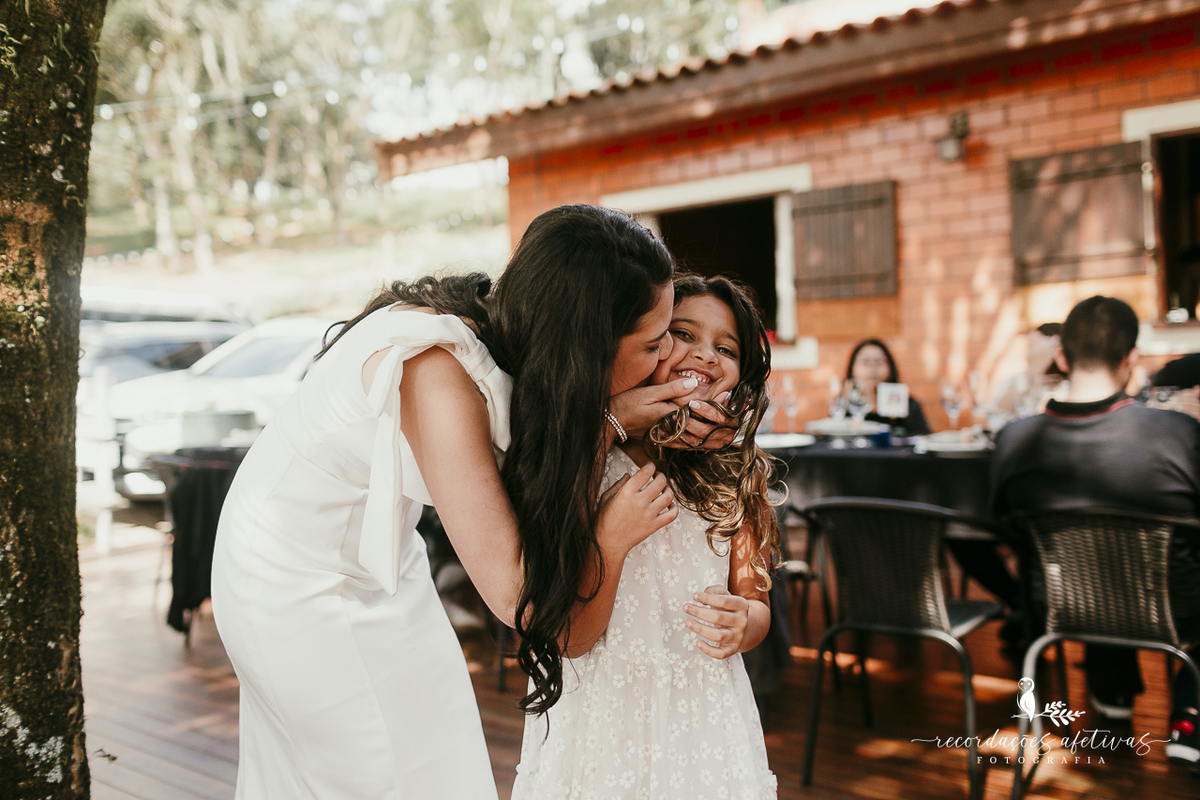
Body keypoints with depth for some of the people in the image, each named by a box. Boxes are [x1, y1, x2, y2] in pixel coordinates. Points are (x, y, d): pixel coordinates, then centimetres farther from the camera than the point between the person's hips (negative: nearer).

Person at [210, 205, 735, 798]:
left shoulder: (494, 321, -15)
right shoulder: (437, 374, -36)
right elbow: (517, 595, -33)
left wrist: (605, 418, -17)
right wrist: (609, 537, -20)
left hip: (369, 559, 7)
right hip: (299, 586, -7)